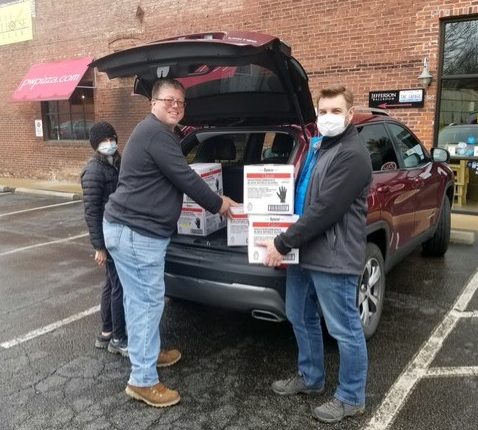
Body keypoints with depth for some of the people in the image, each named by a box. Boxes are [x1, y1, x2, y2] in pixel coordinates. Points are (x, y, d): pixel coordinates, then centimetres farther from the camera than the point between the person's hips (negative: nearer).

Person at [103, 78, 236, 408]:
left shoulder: (157, 132, 20)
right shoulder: (156, 132, -15)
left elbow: (177, 178, 26)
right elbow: (185, 178, -16)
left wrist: (213, 200, 26)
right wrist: (218, 204, -2)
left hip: (135, 228, 11)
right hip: (136, 232, -11)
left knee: (142, 299, 21)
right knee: (147, 301, -4)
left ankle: (149, 352, 38)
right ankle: (143, 381, 7)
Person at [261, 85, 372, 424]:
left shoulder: (353, 155, -16)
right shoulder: (318, 147, 15)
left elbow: (325, 210, -22)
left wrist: (282, 244, -17)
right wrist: (288, 243, 10)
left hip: (334, 257, -9)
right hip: (305, 251, 10)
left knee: (344, 329, 6)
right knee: (301, 318, 20)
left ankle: (352, 399, 24)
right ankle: (310, 378, 40)